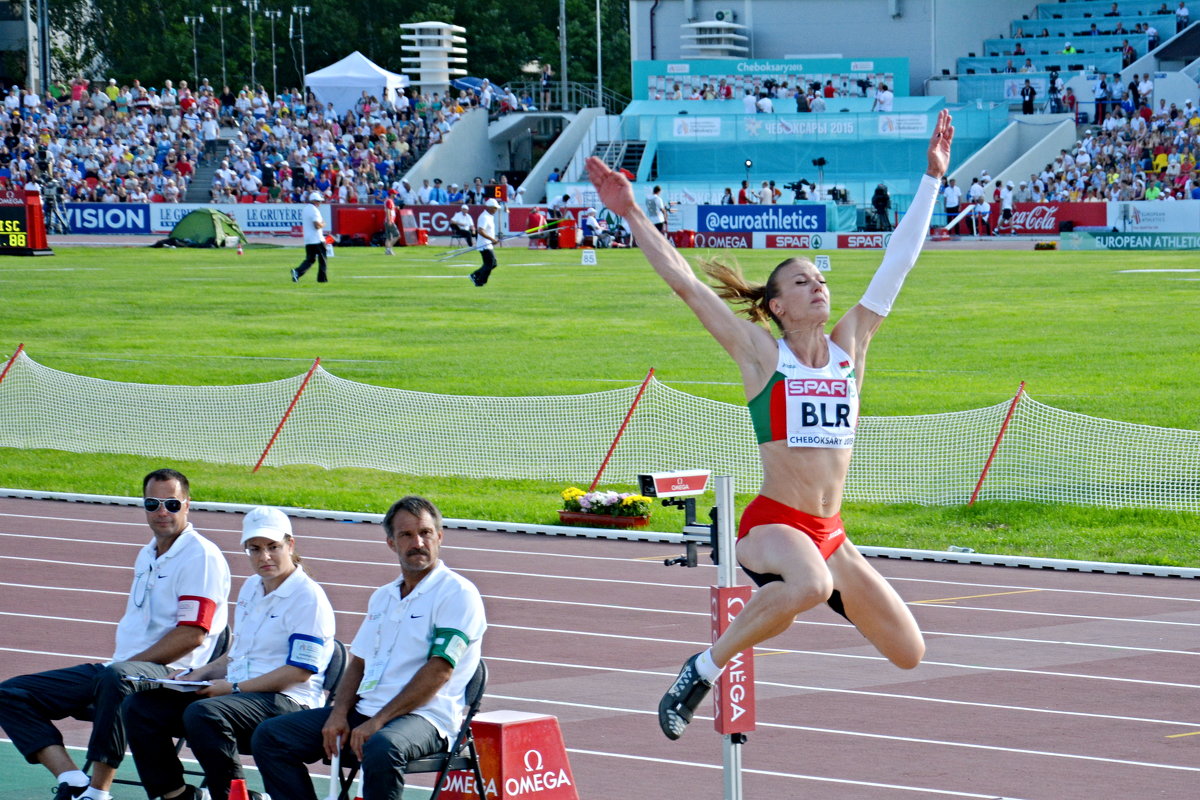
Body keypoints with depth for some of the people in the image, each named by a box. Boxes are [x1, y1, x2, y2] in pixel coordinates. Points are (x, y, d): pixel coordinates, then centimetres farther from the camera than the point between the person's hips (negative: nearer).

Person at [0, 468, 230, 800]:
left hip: (168, 674, -9)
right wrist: (119, 662, 8)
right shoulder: (147, 555, 21)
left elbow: (191, 635, -15)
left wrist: (128, 663, -14)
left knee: (115, 678, -44)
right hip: (124, 667, 9)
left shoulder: (201, 556, -6)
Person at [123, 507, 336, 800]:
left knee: (203, 714, -38)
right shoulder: (251, 588, 18)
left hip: (286, 700, -9)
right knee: (140, 707, -5)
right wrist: (198, 675, 9)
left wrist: (234, 687, -17)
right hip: (236, 693, 9)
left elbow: (299, 671, -15)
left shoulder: (308, 597, -9)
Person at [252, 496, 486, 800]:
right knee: (269, 737, -4)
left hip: (423, 718, -8)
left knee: (381, 748, -41)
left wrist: (377, 723, -19)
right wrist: (339, 714, 0)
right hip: (363, 710, 8)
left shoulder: (457, 593, -5)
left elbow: (438, 672, -14)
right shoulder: (383, 597, 21)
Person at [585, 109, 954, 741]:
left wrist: (933, 179, 9)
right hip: (772, 522, -6)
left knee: (909, 654, 6)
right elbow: (684, 283, -6)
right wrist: (632, 216, -11)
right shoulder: (761, 356, -2)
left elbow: (898, 263, 10)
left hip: (831, 535, 6)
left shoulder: (850, 344, 9)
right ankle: (705, 668, -22)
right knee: (810, 585, -41)